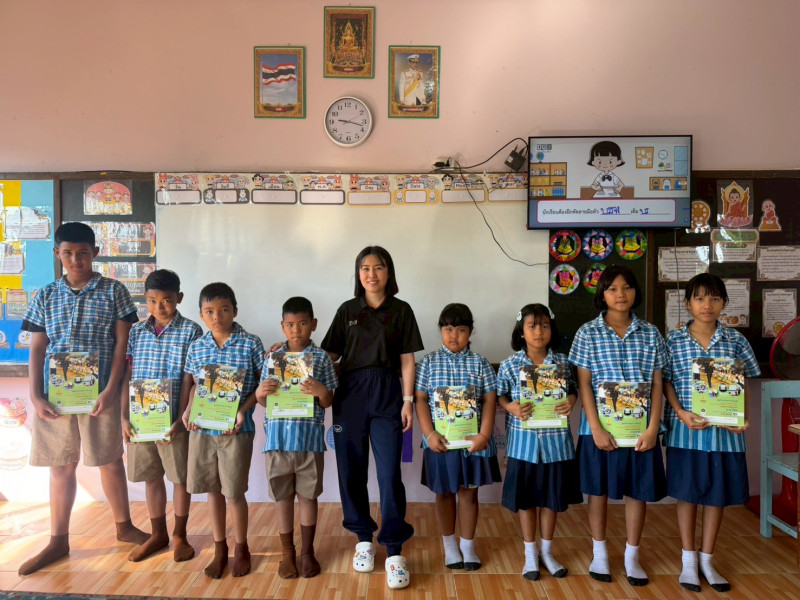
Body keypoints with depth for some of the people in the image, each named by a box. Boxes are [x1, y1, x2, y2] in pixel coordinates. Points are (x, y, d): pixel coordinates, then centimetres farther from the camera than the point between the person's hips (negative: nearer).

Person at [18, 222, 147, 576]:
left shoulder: (113, 291, -2)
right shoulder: (45, 297, 6)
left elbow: (122, 344, -4)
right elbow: (36, 350, 6)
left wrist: (110, 391, -11)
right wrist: (35, 396, -3)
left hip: (100, 393, -2)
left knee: (110, 461, 9)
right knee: (61, 466, 12)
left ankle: (123, 526, 28)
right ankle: (58, 541, 26)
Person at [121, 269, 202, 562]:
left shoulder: (190, 331, -7)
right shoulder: (136, 331, 5)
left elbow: (189, 380, -9)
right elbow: (127, 377, 5)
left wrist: (180, 419, -13)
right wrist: (124, 416, -1)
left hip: (173, 420, -3)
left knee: (180, 477, 9)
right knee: (151, 477, 15)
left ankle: (179, 535, 26)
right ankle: (158, 534, 32)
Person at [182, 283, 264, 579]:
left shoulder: (251, 344, -8)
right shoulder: (196, 347, 3)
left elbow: (263, 383, -4)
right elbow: (194, 384, 14)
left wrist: (243, 410, -16)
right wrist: (188, 410, -4)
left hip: (236, 429, -3)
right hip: (202, 428, 4)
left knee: (234, 492, 6)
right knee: (212, 490, 14)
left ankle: (241, 549, 28)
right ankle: (219, 548, 32)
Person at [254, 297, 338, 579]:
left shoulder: (321, 358, -1)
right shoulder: (272, 358, 5)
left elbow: (328, 403, 0)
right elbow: (263, 402, 10)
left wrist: (321, 392, -21)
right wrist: (260, 393, -12)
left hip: (309, 438, -2)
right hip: (278, 437, 2)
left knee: (308, 495, 11)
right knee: (283, 496, 12)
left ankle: (307, 551, 28)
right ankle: (287, 552, 28)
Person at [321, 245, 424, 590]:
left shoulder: (401, 310, 4)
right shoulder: (348, 310, 8)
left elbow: (406, 360, 3)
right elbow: (331, 354, 7)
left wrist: (407, 401, -2)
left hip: (387, 393, -2)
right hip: (350, 393, 2)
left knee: (389, 473, -6)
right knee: (352, 469, 7)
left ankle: (394, 551, 3)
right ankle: (363, 538, 25)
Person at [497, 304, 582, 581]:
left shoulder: (563, 362, -2)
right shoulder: (509, 365, -7)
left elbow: (573, 390, 8)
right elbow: (499, 395, 1)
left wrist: (571, 402, -13)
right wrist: (511, 407, -19)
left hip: (555, 439, 2)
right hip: (524, 440, -1)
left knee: (552, 497, 14)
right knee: (526, 498, 10)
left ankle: (547, 551, 33)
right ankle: (530, 553, 28)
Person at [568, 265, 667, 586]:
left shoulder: (650, 333, 3)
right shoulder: (588, 333, -4)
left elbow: (657, 385, 3)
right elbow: (584, 384, -6)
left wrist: (652, 428, -6)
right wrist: (596, 428, -12)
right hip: (600, 426, -2)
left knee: (638, 491, 10)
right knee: (598, 490, 10)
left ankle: (632, 556, 28)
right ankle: (599, 553, 28)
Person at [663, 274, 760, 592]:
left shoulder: (736, 340, 1)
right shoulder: (673, 340, -4)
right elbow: (666, 382, -1)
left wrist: (743, 417, -6)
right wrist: (682, 413, -15)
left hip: (724, 430, 2)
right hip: (686, 429, -2)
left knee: (718, 494, 11)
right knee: (687, 492, 8)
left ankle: (707, 560, 28)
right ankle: (689, 560, 24)